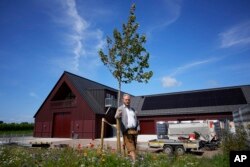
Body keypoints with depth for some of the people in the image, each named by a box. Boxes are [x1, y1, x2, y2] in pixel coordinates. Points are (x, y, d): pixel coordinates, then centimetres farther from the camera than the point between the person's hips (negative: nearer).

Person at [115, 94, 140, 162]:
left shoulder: (133, 109, 21)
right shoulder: (120, 109, 3)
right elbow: (116, 117, -15)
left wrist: (138, 128, 7)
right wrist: (118, 115, -39)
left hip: (134, 131, 6)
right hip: (127, 131, -5)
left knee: (133, 147, 8)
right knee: (131, 148, -9)